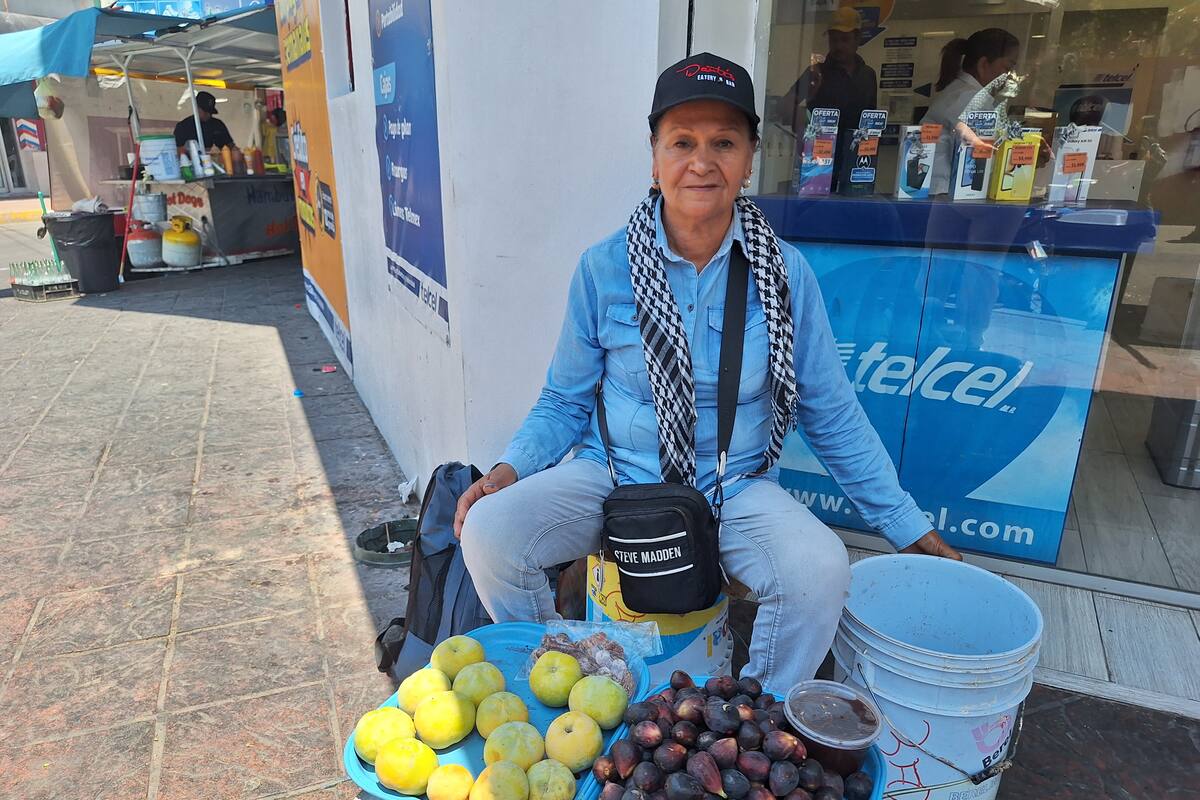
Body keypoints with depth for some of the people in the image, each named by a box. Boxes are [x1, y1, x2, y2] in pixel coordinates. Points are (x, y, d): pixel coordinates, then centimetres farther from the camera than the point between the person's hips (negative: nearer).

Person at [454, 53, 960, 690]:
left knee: (819, 571, -28)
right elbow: (565, 402, 6)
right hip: (614, 474, 1)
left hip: (735, 488, 0)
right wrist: (509, 469, -12)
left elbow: (832, 415, 4)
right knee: (487, 532, -22)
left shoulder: (784, 273, -4)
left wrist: (910, 530, 5)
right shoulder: (603, 268, -5)